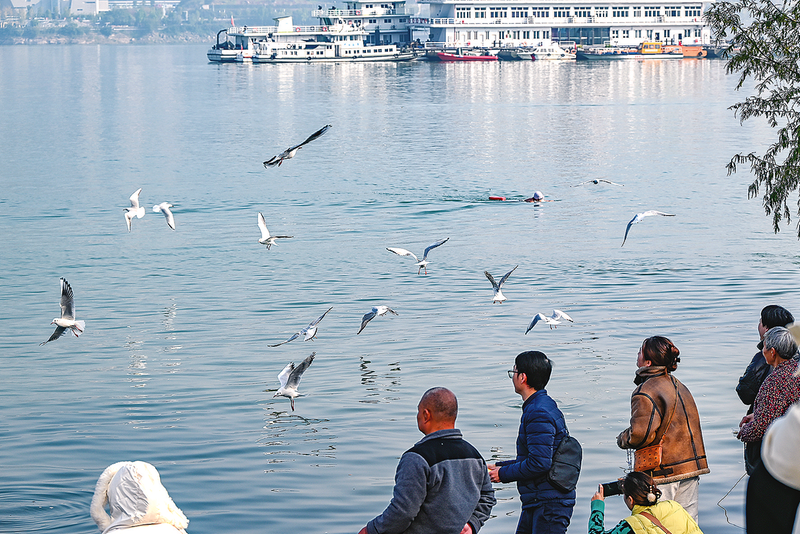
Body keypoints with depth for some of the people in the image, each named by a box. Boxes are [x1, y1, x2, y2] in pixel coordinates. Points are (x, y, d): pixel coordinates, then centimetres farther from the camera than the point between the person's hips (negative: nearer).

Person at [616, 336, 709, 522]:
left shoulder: (645, 393, -15)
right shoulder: (679, 386, 12)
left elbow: (641, 434, -21)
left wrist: (622, 439, -2)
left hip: (664, 472, -8)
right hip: (691, 466, 8)